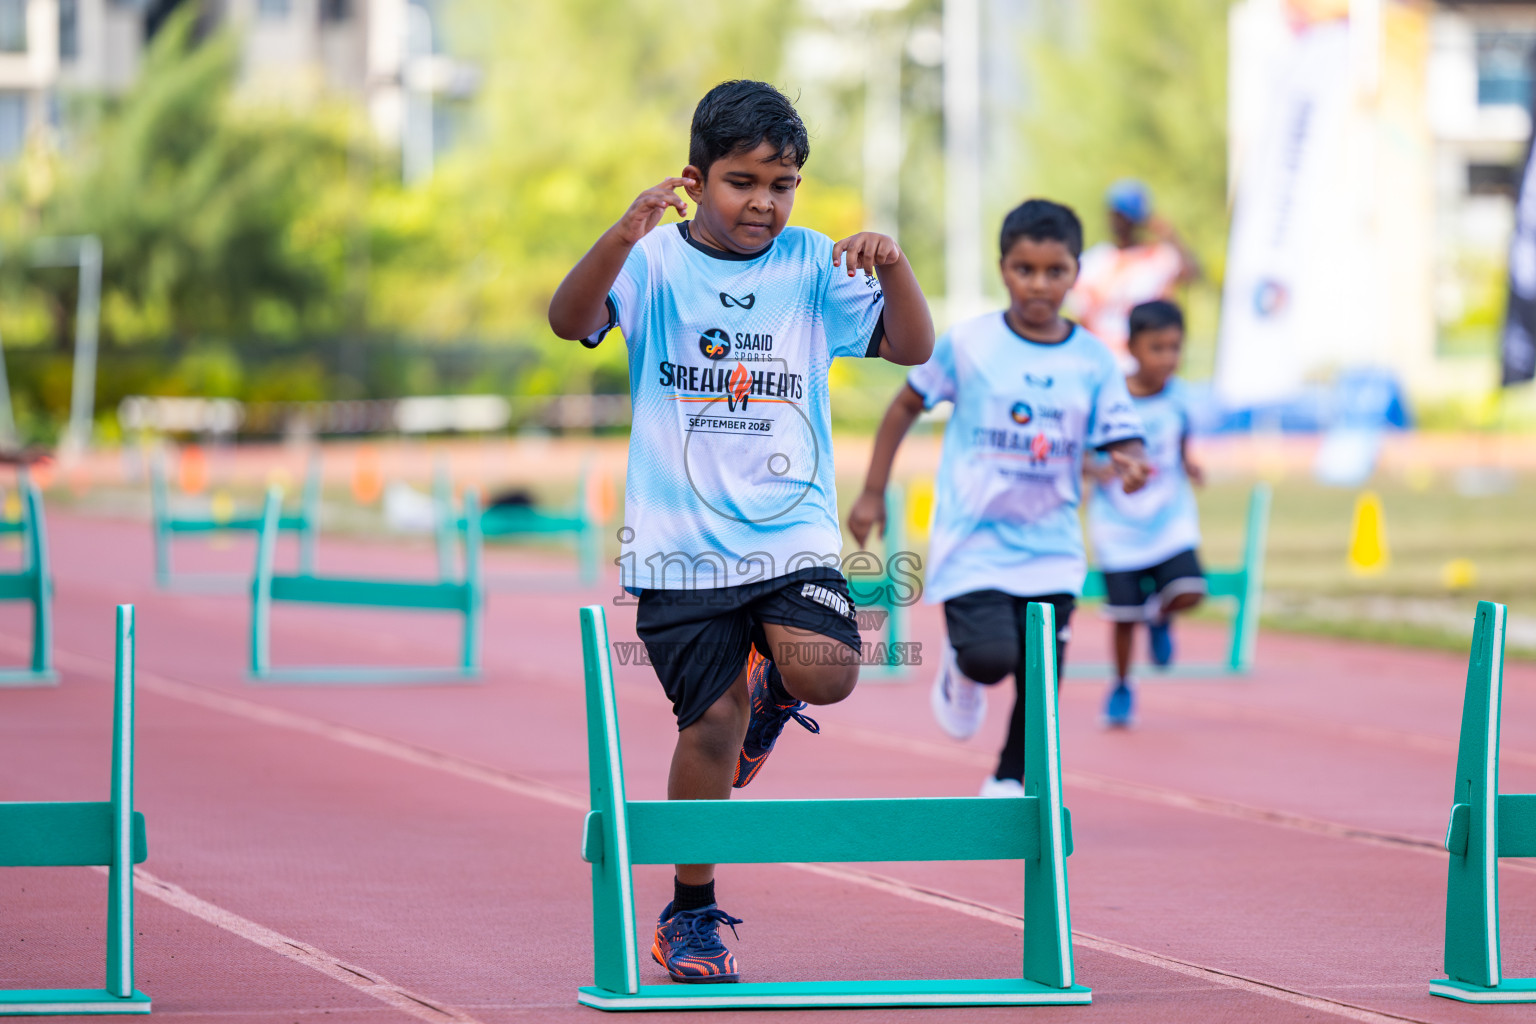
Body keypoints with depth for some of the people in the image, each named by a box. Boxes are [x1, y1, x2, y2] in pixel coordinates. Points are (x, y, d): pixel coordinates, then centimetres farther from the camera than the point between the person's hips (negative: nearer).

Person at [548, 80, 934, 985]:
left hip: (792, 530, 2)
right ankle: (693, 916, 16)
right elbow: (571, 320, -20)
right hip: (681, 543, -1)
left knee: (826, 674, -22)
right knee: (711, 724, -2)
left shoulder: (813, 265, 3)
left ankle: (771, 685, 16)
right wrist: (624, 236, -37)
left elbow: (913, 348, -1)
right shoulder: (657, 261, -3)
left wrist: (893, 268, -20)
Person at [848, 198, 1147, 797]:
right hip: (973, 539, -3)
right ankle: (959, 671, 17)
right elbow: (906, 407, 7)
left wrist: (1129, 465, -24)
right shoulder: (967, 344, -4)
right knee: (990, 657, -20)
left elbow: (1122, 441, 1)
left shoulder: (1093, 361, 1)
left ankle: (1009, 782, 24)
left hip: (1050, 547, 3)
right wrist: (872, 493, 7)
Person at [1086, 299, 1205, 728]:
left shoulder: (1177, 395, -4)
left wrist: (1188, 464, -9)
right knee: (1125, 615, 1)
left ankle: (1160, 616, 18)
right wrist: (1095, 470, -25)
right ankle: (1121, 688, 26)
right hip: (1119, 523, -2)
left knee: (1187, 591, -19)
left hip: (1171, 519, 2)